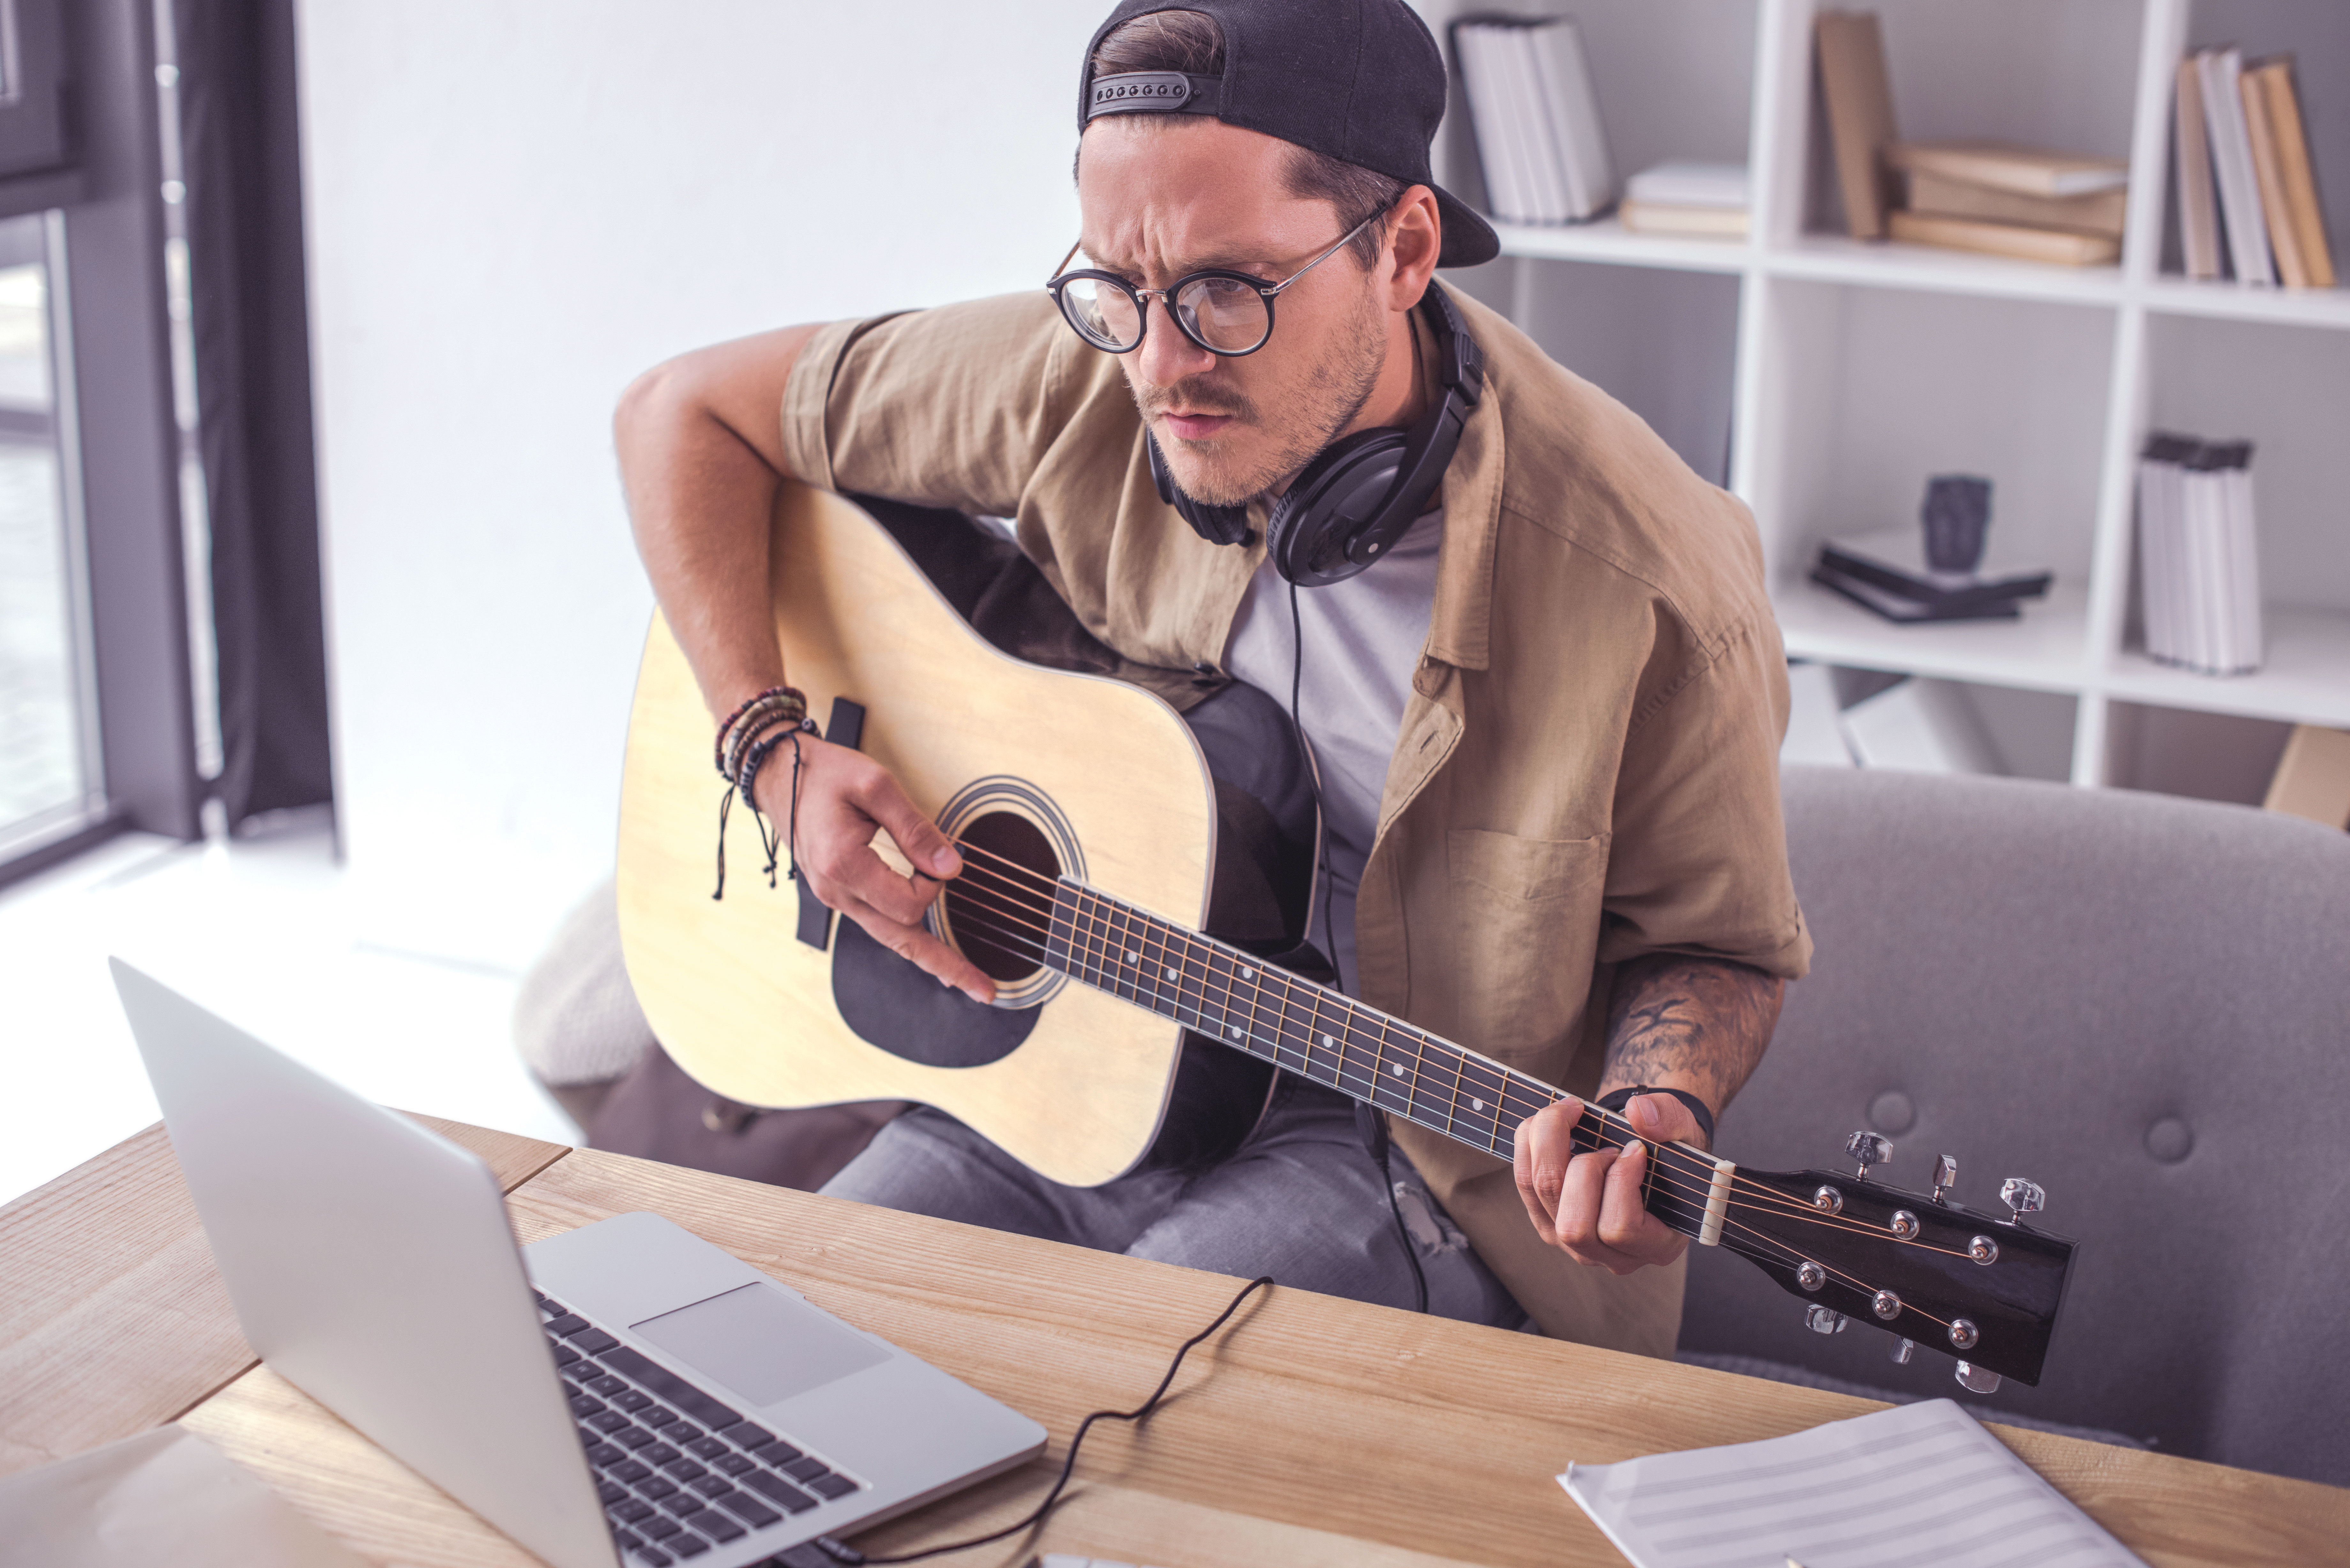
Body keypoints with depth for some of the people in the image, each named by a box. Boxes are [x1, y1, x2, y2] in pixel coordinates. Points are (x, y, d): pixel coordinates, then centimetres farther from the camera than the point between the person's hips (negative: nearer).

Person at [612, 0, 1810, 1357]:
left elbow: (1716, 942, -4)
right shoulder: (1082, 386, -12)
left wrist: (1655, 1120, -27)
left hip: (1397, 1140, -4)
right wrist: (776, 757, -10)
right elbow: (689, 412, 0)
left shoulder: (1650, 585, -21)